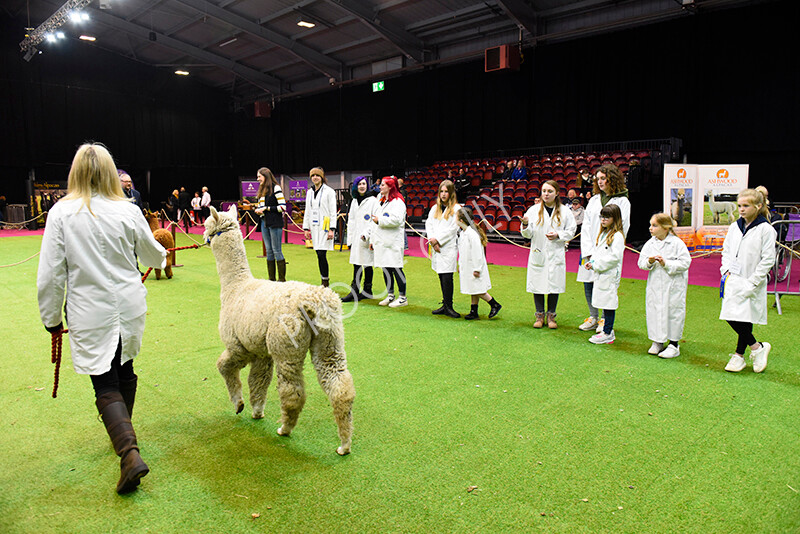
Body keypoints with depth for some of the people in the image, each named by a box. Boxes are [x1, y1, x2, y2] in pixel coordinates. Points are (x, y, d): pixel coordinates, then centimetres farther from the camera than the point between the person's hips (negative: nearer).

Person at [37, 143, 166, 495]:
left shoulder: (61, 213, -10)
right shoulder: (128, 211, -6)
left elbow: (51, 274, -9)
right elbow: (152, 257, 8)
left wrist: (51, 317, 3)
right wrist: (162, 257, 32)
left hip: (90, 314, -3)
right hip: (129, 307, 3)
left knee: (106, 385, 2)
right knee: (124, 371, 22)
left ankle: (129, 453, -12)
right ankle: (123, 433, 41)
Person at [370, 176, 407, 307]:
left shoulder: (397, 202, -8)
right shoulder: (379, 201, 19)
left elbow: (396, 220, -23)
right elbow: (375, 222, 24)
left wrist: (379, 220, -13)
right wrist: (372, 240, 21)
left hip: (393, 242, -8)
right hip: (381, 241, 9)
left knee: (396, 268, -7)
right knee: (386, 268, 12)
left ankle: (402, 298, 0)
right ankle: (390, 295, 21)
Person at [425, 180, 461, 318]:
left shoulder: (456, 208, -1)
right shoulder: (435, 208, 16)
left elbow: (453, 229, -8)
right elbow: (428, 224, 10)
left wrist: (437, 239, -10)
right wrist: (432, 239, -5)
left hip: (449, 246, -5)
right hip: (436, 247, 5)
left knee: (447, 277, -10)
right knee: (441, 277, 9)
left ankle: (448, 307, -2)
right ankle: (445, 305, 16)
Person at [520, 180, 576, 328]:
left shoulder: (564, 211, 2)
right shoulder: (534, 210, 2)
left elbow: (571, 232, 6)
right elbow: (528, 234, 1)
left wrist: (558, 235, -12)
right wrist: (525, 225, -20)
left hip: (556, 254, 0)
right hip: (538, 253, 0)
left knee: (554, 284, 5)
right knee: (537, 284, 4)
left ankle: (551, 315, 19)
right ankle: (539, 315, 18)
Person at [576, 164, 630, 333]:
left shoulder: (622, 201, 0)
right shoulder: (594, 200, 14)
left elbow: (621, 228, -6)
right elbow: (586, 225, 8)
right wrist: (587, 250, -4)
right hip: (590, 249, 5)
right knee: (588, 282, 6)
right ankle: (593, 317, 21)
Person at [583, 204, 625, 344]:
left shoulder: (617, 236, -13)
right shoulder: (603, 234, 15)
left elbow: (614, 257, -19)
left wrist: (596, 264, -16)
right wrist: (591, 262, 4)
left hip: (610, 275, -9)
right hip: (601, 274, 9)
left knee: (609, 302, -3)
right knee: (604, 301, 13)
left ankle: (607, 333, 4)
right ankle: (607, 330, 23)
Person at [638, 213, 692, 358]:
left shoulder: (677, 243, -9)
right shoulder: (649, 244, 5)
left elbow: (685, 263, -13)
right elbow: (641, 262, 5)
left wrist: (666, 263, -19)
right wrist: (649, 262, -15)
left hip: (673, 285, -5)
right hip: (654, 285, 5)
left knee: (673, 312, 2)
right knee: (653, 311, 8)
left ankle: (673, 345, 15)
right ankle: (658, 342, 25)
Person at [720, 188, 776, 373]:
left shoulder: (766, 230, -9)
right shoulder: (734, 227, 9)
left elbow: (768, 260, -10)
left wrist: (752, 282, -12)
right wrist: (726, 271, 4)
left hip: (751, 283, -6)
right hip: (732, 280, 6)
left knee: (744, 319, -4)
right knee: (731, 317, 3)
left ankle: (739, 355, 12)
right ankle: (757, 347, 19)